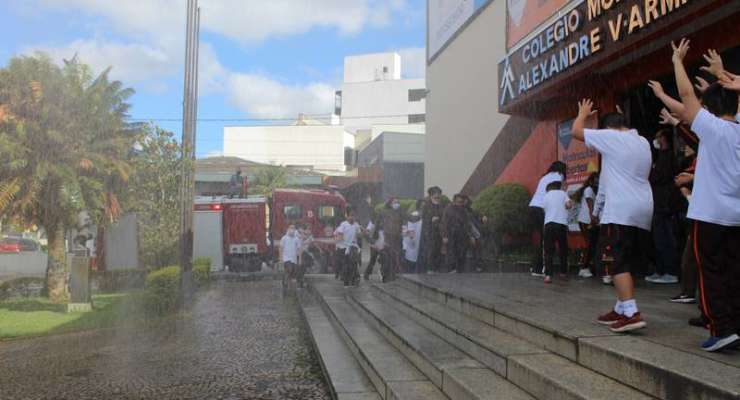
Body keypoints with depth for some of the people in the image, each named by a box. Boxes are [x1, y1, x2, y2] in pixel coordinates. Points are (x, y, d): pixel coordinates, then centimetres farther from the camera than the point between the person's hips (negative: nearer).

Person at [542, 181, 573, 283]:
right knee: (563, 249, 16)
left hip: (549, 223, 1)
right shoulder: (562, 193, 10)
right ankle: (563, 272, 28)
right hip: (561, 223, -1)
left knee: (548, 251, -1)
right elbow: (569, 204, -4)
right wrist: (570, 204, 18)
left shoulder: (546, 196, 18)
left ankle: (548, 275, -15)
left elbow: (545, 209, 15)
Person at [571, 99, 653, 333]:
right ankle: (621, 310, 21)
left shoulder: (611, 137, -4)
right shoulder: (643, 142, 18)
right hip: (643, 209, 8)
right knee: (628, 262, 14)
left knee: (620, 263, -12)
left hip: (621, 210, -8)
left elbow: (576, 131, 3)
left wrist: (583, 113, 25)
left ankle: (632, 314, -22)